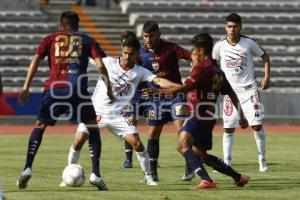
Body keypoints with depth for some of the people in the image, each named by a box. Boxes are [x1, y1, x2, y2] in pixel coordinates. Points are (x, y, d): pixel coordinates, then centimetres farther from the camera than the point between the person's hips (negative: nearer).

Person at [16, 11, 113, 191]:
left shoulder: (50, 39, 18)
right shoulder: (87, 40, 17)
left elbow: (36, 60, 7)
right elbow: (100, 64, 4)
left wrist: (26, 88, 5)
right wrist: (108, 88, 11)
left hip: (54, 88, 1)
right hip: (78, 89, -1)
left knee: (40, 126, 15)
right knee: (93, 128, 14)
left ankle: (27, 169, -1)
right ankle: (96, 174, 3)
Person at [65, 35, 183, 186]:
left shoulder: (140, 72, -4)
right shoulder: (108, 62, -5)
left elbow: (159, 81, -17)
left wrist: (180, 87, -31)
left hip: (118, 115, 1)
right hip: (96, 111, 0)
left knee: (137, 144, -11)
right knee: (78, 142, -10)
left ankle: (148, 177, 6)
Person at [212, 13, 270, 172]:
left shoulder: (248, 43, -5)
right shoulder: (220, 46, -3)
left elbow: (264, 56, 8)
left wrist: (267, 77, -1)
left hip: (249, 90, -1)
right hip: (230, 92, 1)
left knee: (257, 125, -5)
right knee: (228, 129, -1)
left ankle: (262, 159, 10)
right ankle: (227, 163, 5)